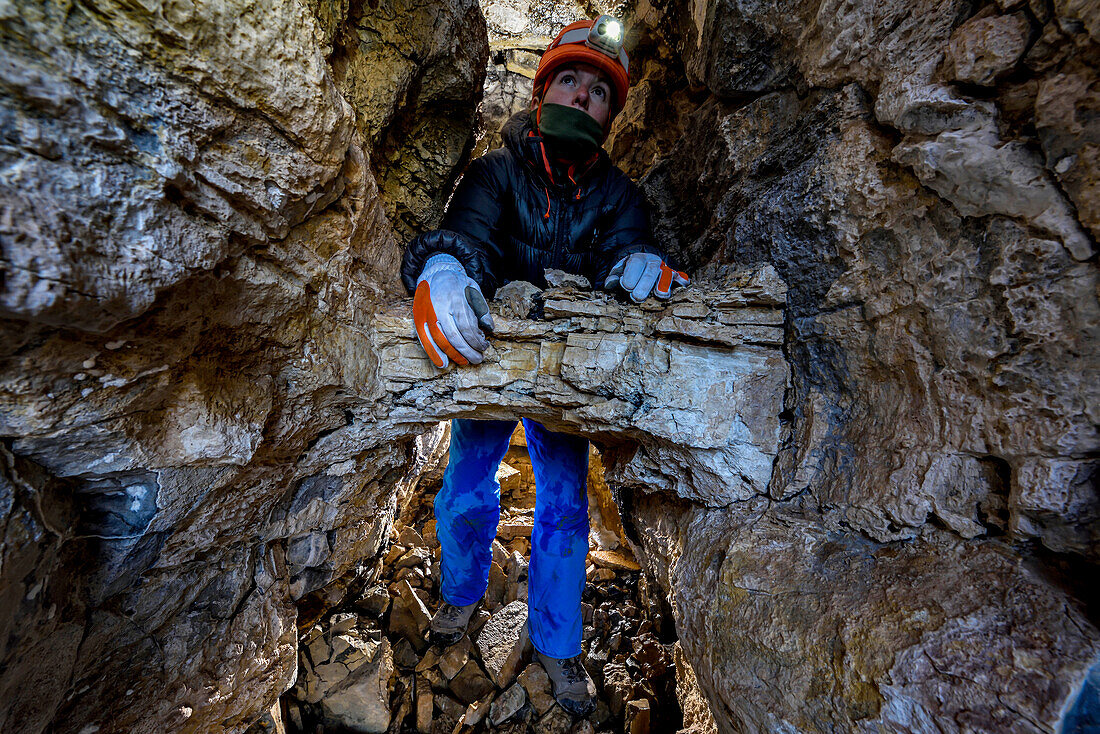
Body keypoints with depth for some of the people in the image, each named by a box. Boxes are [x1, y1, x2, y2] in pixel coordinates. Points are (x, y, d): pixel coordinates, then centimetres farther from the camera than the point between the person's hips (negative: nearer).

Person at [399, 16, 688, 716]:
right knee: (464, 493, 4)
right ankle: (463, 593, 39)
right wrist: (439, 271, -44)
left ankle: (556, 643, 29)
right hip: (486, 352, 0)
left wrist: (639, 265, -39)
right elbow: (467, 232, -21)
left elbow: (624, 247, -15)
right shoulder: (496, 171, -3)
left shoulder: (617, 193, 2)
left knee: (565, 505, 4)